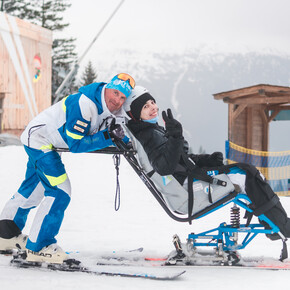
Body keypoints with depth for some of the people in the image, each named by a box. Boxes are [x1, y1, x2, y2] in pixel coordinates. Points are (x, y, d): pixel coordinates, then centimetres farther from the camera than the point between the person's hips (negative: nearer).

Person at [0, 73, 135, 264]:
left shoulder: (114, 110, -6)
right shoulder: (84, 104, -32)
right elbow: (75, 144, -31)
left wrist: (119, 137, -20)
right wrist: (108, 137, -34)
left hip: (47, 144, 10)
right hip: (38, 139, -10)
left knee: (33, 190, 22)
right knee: (60, 191, -16)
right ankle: (38, 247, -11)